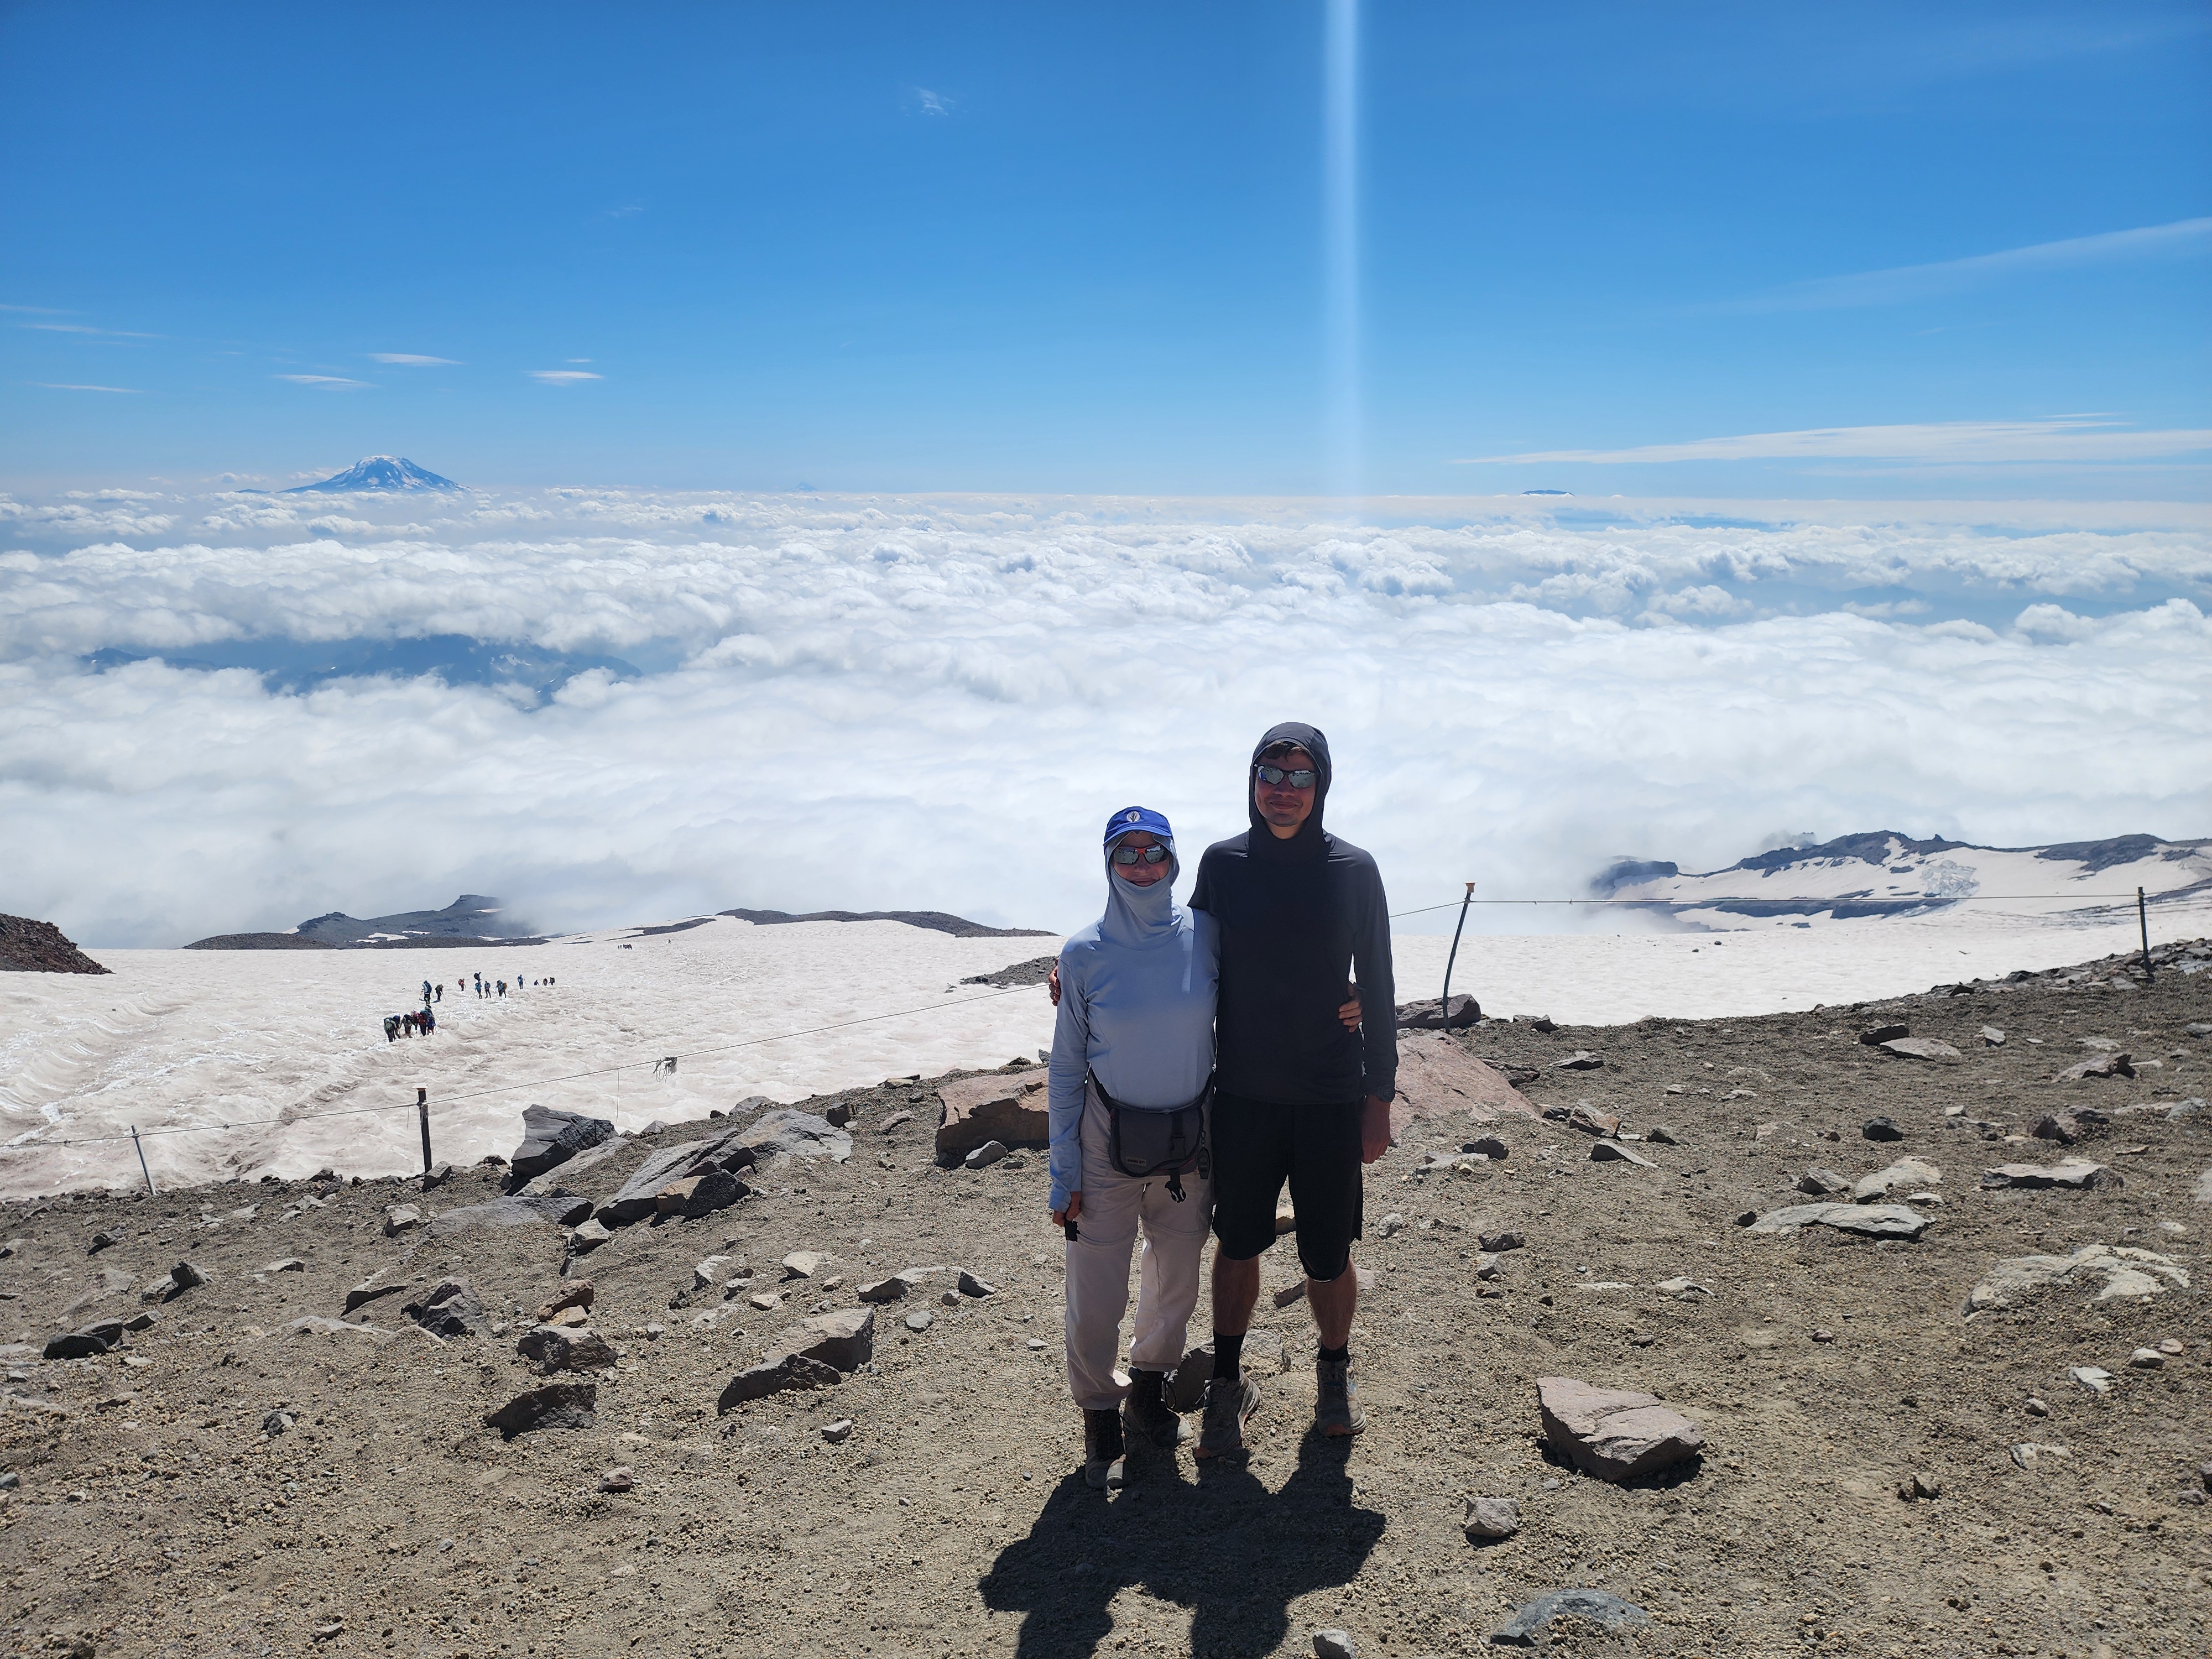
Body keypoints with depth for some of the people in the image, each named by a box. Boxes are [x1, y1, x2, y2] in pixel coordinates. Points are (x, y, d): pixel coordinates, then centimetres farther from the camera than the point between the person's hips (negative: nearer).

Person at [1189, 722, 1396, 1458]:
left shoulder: (1353, 870, -4)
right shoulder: (1222, 863, -1)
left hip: (1332, 1098, -1)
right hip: (1243, 1094, 1)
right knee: (1236, 1245, 11)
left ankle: (1335, 1369, 33)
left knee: (1327, 1258, 5)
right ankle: (1228, 1382, 31)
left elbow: (1377, 991, 1)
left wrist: (1380, 1097, 0)